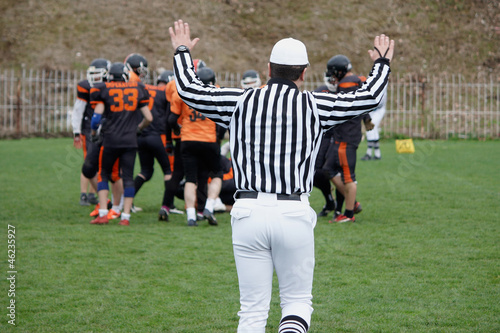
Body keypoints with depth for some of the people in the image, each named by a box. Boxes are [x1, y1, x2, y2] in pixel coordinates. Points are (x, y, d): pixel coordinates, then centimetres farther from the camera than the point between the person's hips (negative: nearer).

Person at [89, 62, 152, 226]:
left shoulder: (104, 90, -1)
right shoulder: (137, 89, 8)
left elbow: (97, 115, -8)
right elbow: (148, 118, 8)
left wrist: (94, 131, 11)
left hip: (110, 139, -2)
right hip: (130, 140, 2)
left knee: (103, 174, 11)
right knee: (128, 177, 6)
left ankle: (103, 214, 2)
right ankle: (126, 216, 2)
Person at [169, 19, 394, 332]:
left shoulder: (240, 101, 5)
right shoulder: (315, 105, 3)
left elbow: (189, 89, 15)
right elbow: (370, 97, 13)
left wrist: (183, 52, 33)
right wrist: (382, 63, 32)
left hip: (248, 212, 1)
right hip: (294, 213, -1)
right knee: (297, 301, 9)